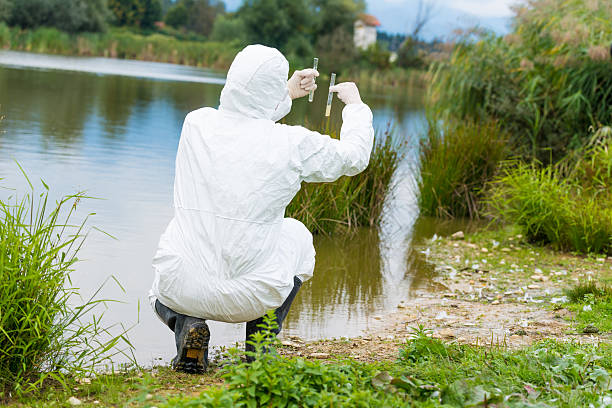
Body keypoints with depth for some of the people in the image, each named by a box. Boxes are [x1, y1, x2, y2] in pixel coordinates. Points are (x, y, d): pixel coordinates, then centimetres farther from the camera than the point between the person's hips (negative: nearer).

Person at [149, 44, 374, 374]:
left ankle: (186, 324, 3)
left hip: (184, 288, 2)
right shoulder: (293, 143, -11)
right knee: (296, 235, 30)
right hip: (249, 298, -2)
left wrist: (286, 94, 35)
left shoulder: (196, 124, -2)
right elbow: (353, 157, 10)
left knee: (163, 295, 40)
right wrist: (355, 105, 29)